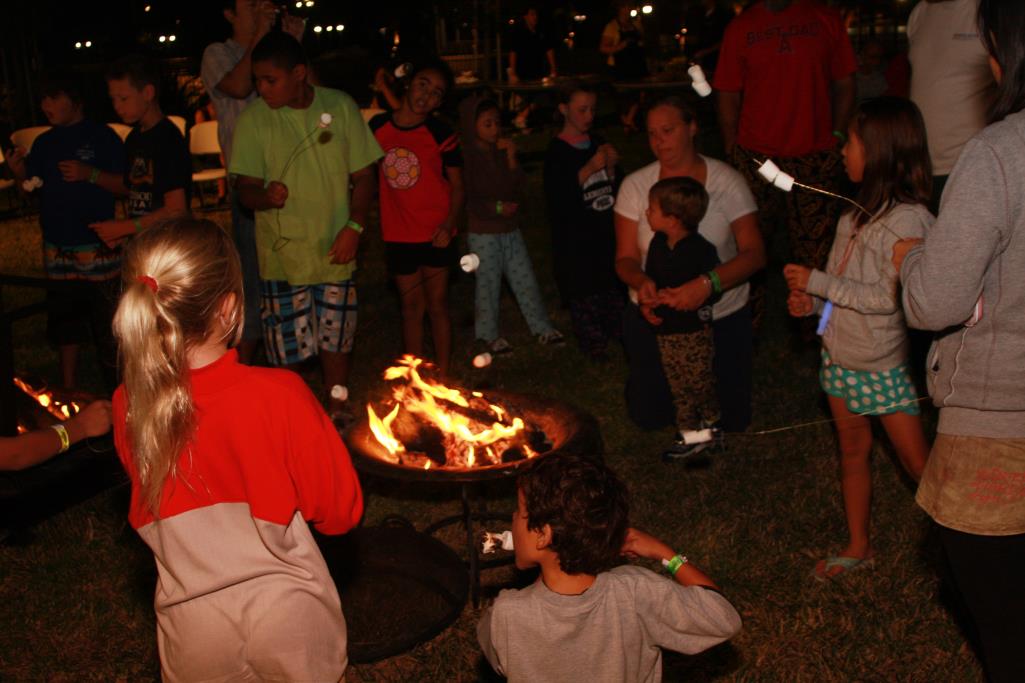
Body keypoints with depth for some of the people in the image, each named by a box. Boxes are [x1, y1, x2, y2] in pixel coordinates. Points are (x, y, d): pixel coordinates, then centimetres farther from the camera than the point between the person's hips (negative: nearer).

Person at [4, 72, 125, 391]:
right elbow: (33, 186, 20)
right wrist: (19, 172, 0)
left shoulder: (102, 136, -5)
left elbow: (124, 185, -10)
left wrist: (90, 174, -23)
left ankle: (117, 391, 13)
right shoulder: (44, 143, 12)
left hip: (97, 248, -6)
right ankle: (68, 390, 27)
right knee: (64, 320, 14)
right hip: (57, 250, 6)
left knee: (106, 322, -1)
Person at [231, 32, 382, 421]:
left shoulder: (340, 106, -2)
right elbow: (244, 187, -6)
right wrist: (265, 196, -29)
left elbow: (363, 176, 3)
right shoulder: (253, 118, -6)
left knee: (336, 338, 13)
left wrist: (354, 227, -10)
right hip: (281, 254, -1)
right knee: (286, 349, 2)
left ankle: (337, 411, 33)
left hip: (334, 250, 2)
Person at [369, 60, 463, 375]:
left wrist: (449, 223, -18)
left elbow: (457, 186, -4)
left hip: (434, 235, -2)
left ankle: (443, 376, 15)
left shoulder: (441, 135, -8)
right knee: (411, 307, 12)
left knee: (436, 305, 6)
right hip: (397, 235, 3)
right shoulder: (378, 126, -1)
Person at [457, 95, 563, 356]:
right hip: (482, 233, -5)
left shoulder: (503, 152, 5)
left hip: (510, 229, 5)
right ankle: (488, 334, 21)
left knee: (525, 280, 10)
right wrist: (495, 208, -20)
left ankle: (541, 327, 21)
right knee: (488, 284, 6)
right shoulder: (466, 156, -12)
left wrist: (511, 159, -10)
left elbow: (518, 188, 2)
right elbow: (465, 200, -13)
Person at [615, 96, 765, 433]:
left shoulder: (727, 182, -12)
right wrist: (641, 283, -30)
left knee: (732, 418, 9)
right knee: (650, 415, 10)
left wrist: (708, 283, -35)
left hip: (722, 317, -1)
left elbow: (754, 253, -18)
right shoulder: (635, 185, -8)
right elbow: (626, 258, -6)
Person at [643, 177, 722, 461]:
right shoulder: (658, 244, 4)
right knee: (678, 387, 12)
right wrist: (647, 303, -3)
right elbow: (649, 278, 15)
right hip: (666, 331, 6)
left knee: (700, 383, 7)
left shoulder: (702, 250, -17)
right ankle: (689, 434, 22)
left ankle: (711, 421, 29)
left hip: (695, 331, -6)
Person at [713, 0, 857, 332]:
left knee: (816, 247, 2)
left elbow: (844, 85, 11)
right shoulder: (740, 27, 7)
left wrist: (838, 136, 1)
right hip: (755, 157, 0)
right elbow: (728, 97, 6)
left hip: (816, 157, 0)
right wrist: (732, 152, 0)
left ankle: (814, 327, 15)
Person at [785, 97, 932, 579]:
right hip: (840, 354, 8)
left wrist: (817, 282, -21)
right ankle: (858, 546, 32)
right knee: (853, 450, 18)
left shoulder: (908, 220, -20)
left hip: (882, 363, -8)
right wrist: (811, 300, -3)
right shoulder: (859, 212, 4)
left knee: (918, 461, 2)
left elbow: (888, 298, -25)